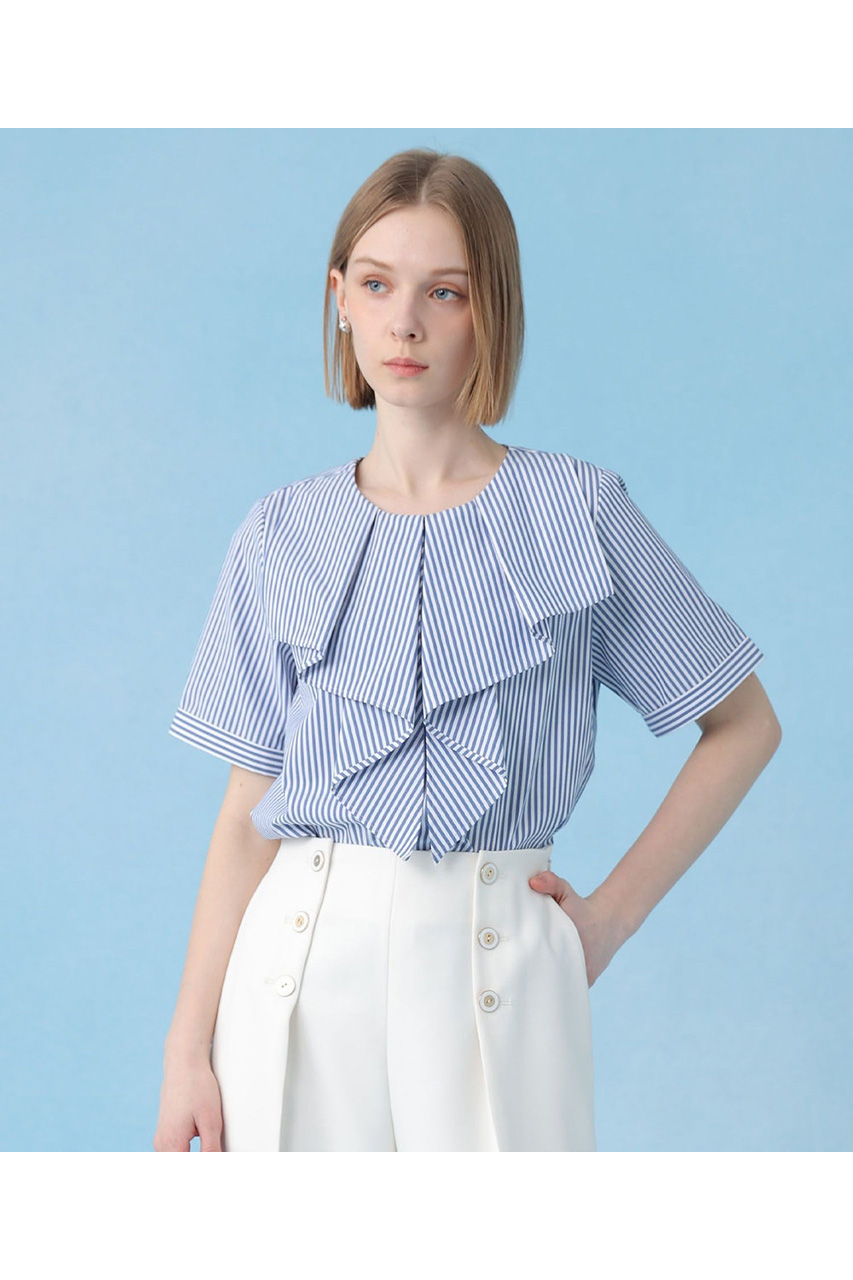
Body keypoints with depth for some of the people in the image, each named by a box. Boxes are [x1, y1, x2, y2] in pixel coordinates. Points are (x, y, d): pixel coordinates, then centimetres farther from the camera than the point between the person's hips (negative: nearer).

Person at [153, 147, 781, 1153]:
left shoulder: (576, 511, 0)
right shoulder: (284, 534, 5)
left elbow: (745, 725, 8)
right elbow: (248, 811, 6)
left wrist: (614, 912, 1)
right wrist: (189, 1047, 2)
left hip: (495, 965, -1)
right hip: (301, 957, 2)